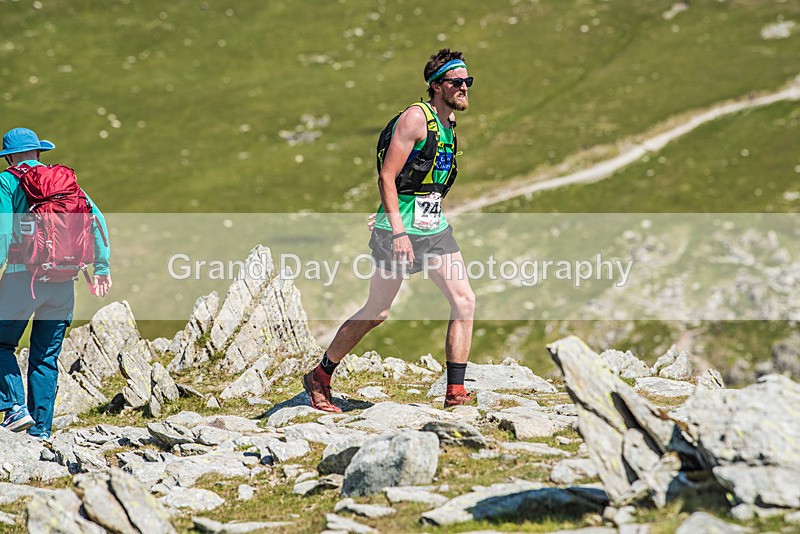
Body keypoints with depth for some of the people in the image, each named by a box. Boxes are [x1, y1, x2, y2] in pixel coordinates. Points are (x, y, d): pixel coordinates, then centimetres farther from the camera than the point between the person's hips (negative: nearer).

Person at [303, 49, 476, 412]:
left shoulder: (449, 121, 12)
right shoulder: (415, 117, -14)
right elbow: (387, 177, -18)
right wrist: (398, 232, -24)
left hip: (434, 228, 8)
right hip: (400, 227, -8)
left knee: (464, 300, -6)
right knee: (377, 312, 1)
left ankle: (455, 392, -4)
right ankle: (319, 379, 17)